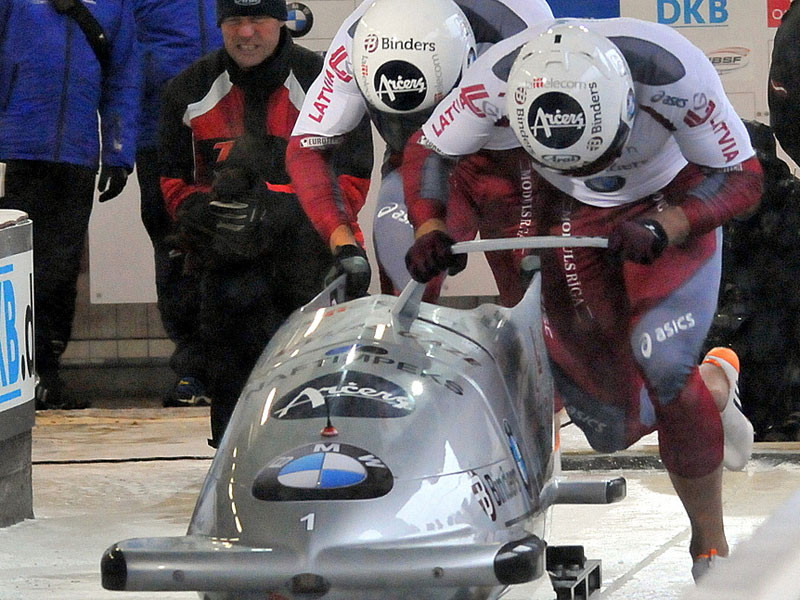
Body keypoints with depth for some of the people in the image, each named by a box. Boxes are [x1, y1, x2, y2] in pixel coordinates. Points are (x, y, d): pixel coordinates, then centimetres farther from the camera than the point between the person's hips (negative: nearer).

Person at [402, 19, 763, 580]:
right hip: (572, 217, 2)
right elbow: (427, 151, -11)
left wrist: (661, 229, -39)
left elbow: (742, 179, -23)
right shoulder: (498, 75, -29)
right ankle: (713, 385, 33)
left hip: (676, 206, -2)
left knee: (662, 361, -27)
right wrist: (431, 230, -30)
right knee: (614, 428, -1)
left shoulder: (673, 70, -35)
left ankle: (711, 544, -7)